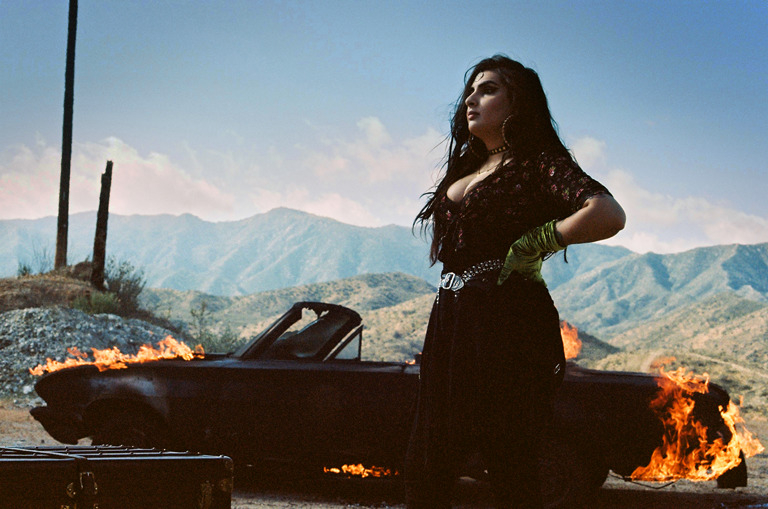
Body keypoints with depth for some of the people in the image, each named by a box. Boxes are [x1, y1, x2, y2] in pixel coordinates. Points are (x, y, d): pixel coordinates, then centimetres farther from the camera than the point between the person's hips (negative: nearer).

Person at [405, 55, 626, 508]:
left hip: (509, 323, -8)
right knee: (426, 471, 6)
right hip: (450, 323, 8)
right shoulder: (464, 171, 20)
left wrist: (533, 243, -12)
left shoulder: (539, 164, -4)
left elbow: (608, 215, -21)